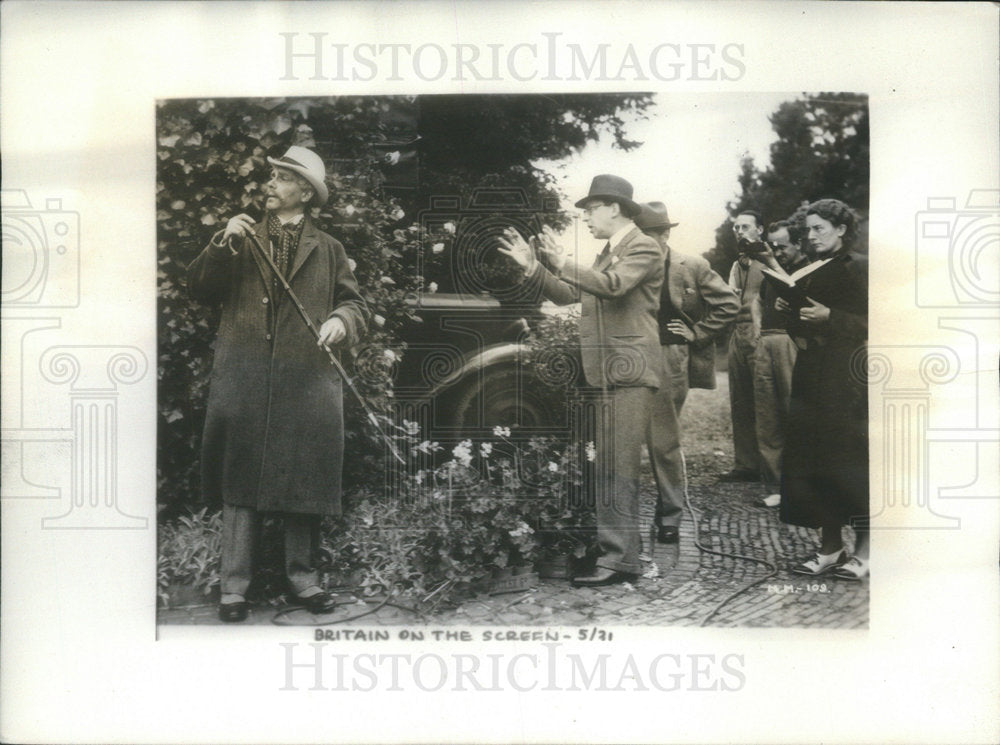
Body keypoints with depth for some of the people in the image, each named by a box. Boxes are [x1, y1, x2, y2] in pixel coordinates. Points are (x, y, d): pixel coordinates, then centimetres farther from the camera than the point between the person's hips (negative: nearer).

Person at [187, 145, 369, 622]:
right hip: (244, 376, 0)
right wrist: (222, 244, -8)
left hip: (307, 379, 0)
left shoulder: (327, 250, 14)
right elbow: (200, 290, 6)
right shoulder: (241, 239, 15)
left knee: (304, 479, 6)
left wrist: (341, 320, -11)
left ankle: (302, 575, 21)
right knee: (240, 479, 0)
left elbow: (354, 303, 11)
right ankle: (234, 585, 6)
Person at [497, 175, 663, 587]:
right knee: (609, 465, 12)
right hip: (603, 373, 9)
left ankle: (619, 558, -9)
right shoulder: (606, 253, 23)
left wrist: (563, 263, -20)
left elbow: (613, 285, -23)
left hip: (629, 372, -9)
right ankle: (620, 548, 20)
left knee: (617, 466, -12)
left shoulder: (644, 248, -5)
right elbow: (569, 295, 19)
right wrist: (532, 266, 9)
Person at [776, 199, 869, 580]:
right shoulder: (810, 272, 16)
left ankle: (864, 549, 6)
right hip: (810, 379, 7)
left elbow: (867, 325, -11)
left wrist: (827, 316, -19)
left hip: (847, 381, -6)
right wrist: (790, 312, 0)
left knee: (852, 459, -5)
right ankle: (830, 546, 12)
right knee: (812, 461, 4)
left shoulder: (859, 269, -3)